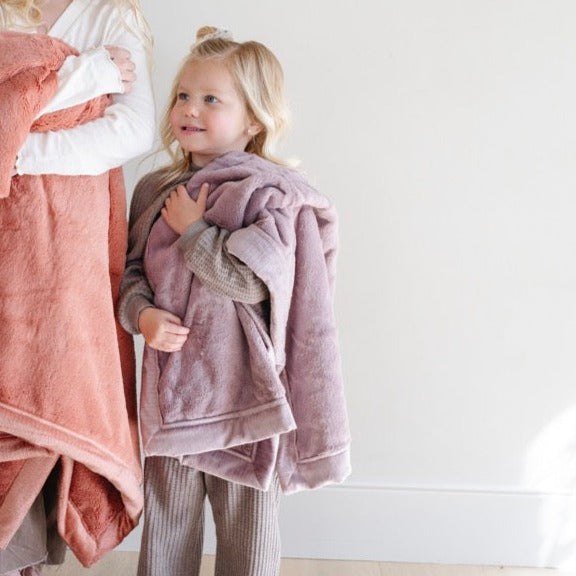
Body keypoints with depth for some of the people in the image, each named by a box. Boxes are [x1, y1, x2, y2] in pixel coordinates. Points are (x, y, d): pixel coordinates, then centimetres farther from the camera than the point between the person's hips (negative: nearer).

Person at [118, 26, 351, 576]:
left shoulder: (269, 193, -11)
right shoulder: (154, 190, 7)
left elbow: (251, 278, -22)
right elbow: (131, 269, 10)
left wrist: (193, 230, -14)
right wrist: (142, 313, -10)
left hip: (242, 388, -4)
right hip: (170, 385, 5)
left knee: (247, 526, 12)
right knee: (165, 515, 18)